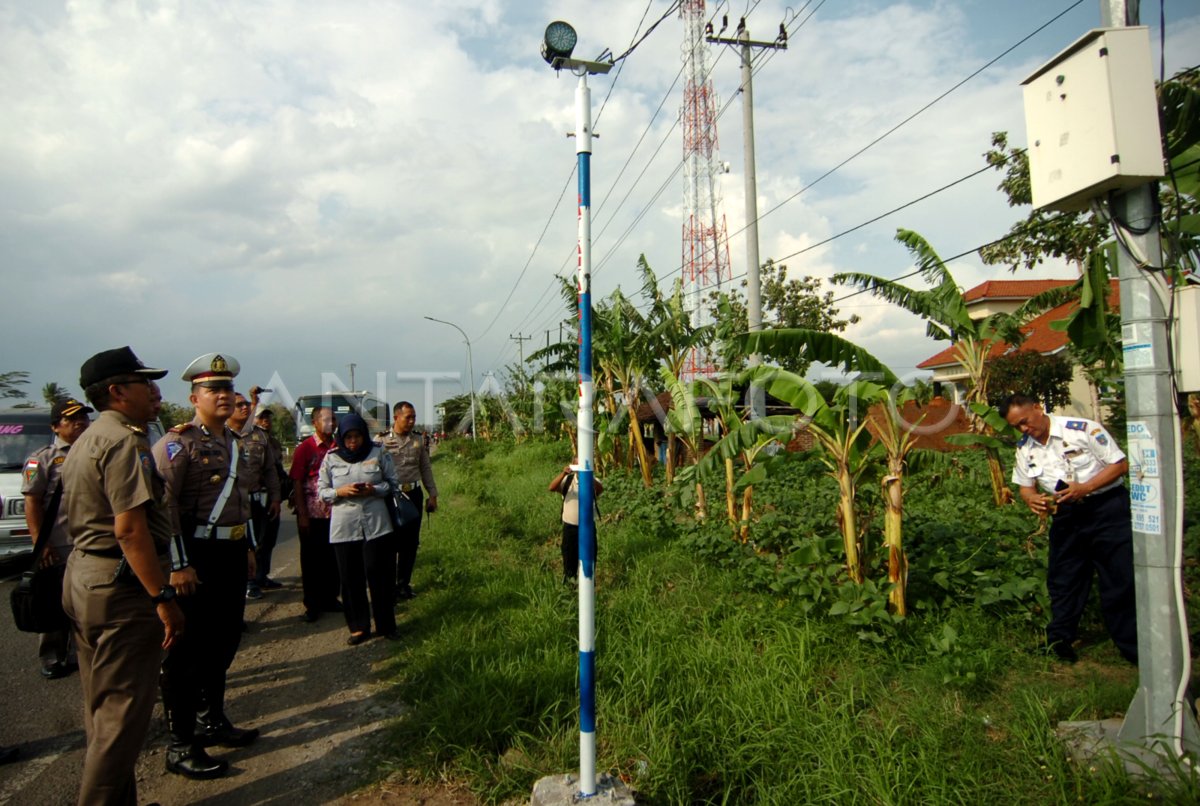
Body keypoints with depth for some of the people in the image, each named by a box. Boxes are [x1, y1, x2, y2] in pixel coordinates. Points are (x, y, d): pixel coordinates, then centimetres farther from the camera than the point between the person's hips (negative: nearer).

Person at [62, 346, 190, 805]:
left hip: (83, 576, 11)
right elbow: (129, 528, -24)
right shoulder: (124, 441, -17)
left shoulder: (86, 440, 16)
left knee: (103, 707, 18)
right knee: (124, 713, 0)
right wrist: (164, 597, -22)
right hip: (121, 585, -11)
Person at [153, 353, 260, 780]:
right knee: (187, 649, 1)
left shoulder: (236, 442, 14)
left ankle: (212, 720, 34)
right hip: (197, 554, -8)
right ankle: (179, 745, 13)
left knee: (224, 640, 17)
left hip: (232, 553, 8)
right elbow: (163, 505, -19)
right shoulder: (178, 442, -11)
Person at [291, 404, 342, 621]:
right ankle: (312, 604, 17)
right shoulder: (304, 448, -7)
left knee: (332, 558, 11)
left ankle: (330, 599, 24)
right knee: (312, 560, 6)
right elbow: (297, 484, -8)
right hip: (312, 514, -4)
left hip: (335, 513, 4)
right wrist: (302, 515, -12)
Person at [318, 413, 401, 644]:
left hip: (376, 525, -1)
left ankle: (386, 625, 16)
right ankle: (358, 626, 20)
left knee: (380, 574, 2)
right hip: (344, 527, 1)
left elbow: (394, 483, 6)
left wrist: (374, 490, -12)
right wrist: (340, 492, -11)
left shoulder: (378, 454, 2)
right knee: (351, 578, 6)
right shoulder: (331, 458, 5)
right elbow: (321, 490, 8)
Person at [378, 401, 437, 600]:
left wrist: (432, 495, 9)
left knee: (410, 542, 9)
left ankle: (403, 584, 22)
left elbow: (426, 469, 12)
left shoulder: (417, 441, 7)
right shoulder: (382, 441, -6)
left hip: (414, 494, 4)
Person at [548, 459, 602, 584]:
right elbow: (551, 488, -18)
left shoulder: (592, 480, -3)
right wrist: (563, 473, -32)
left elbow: (600, 489, -26)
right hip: (570, 526, 0)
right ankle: (568, 580, 30)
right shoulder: (567, 480, -1)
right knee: (569, 555, 11)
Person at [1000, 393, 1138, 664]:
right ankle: (1060, 640, 25)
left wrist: (1085, 488, -23)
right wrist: (1032, 498, -14)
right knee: (1063, 580, 11)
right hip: (1065, 516, 5)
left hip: (1107, 507, -5)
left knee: (1121, 578, -1)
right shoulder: (1025, 448, 4)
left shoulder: (1083, 429, -14)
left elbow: (1121, 464, -12)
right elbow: (1025, 486, 10)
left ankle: (1134, 648, 13)